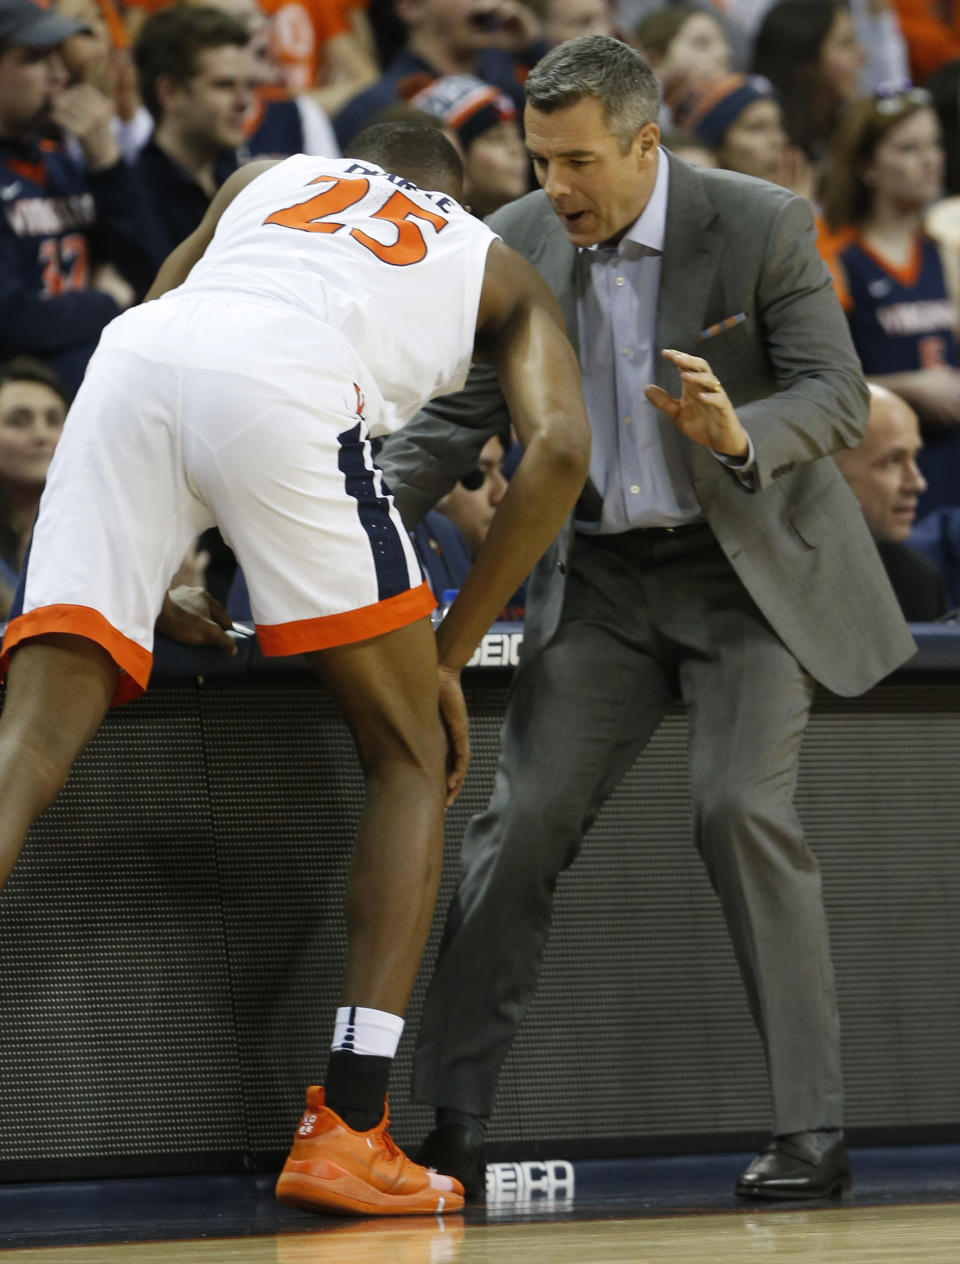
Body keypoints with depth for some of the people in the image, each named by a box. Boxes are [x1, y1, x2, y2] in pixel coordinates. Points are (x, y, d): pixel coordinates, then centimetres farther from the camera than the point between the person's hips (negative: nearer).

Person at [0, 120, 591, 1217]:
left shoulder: (271, 177, 42)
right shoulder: (499, 269, 33)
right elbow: (558, 445, 15)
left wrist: (152, 594, 43)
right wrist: (449, 657, 18)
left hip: (130, 360, 3)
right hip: (286, 385, -3)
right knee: (410, 754, 13)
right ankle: (346, 1133, 2)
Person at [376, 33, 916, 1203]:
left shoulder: (761, 226, -14)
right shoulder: (519, 247, -3)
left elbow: (838, 395, -16)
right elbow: (456, 414, 3)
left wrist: (740, 437, -36)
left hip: (752, 565, -4)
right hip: (603, 579, 4)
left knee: (741, 808, -19)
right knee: (521, 820, -7)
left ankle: (809, 1127, -11)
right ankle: (451, 1123, -4)